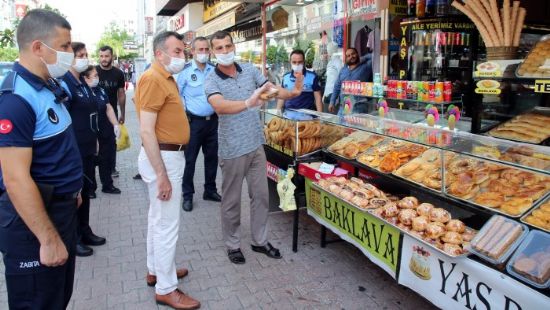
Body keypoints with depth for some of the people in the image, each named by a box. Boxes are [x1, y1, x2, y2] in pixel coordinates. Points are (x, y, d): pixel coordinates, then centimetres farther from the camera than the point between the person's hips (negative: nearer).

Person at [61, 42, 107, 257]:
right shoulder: (64, 84, -14)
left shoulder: (83, 83, 12)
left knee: (87, 188, 16)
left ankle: (85, 231, 30)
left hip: (87, 146, 9)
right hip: (74, 148, -8)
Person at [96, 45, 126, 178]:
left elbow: (121, 94, 6)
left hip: (112, 112, 2)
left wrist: (122, 114, 5)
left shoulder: (118, 73, 0)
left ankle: (112, 167, 20)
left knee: (112, 140, 10)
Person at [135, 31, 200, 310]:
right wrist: (162, 175, -25)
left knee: (158, 218, 19)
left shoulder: (167, 78, 13)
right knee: (167, 224, -2)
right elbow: (146, 131, -24)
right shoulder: (153, 79, -18)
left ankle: (156, 271, 35)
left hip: (170, 155, 10)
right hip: (163, 157, -10)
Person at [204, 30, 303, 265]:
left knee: (260, 195, 14)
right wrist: (248, 102, -50)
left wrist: (293, 92, -22)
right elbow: (219, 106, -32)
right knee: (232, 200, 9)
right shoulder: (212, 81, -12)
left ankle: (260, 241, 30)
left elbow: (273, 90, 0)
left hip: (256, 144, 5)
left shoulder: (249, 70, 3)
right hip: (232, 149, -5)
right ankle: (233, 245, 27)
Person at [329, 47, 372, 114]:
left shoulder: (365, 67, 4)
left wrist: (362, 58, 8)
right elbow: (337, 87, 15)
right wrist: (332, 102, 7)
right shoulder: (343, 70, 17)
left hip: (359, 106, -5)